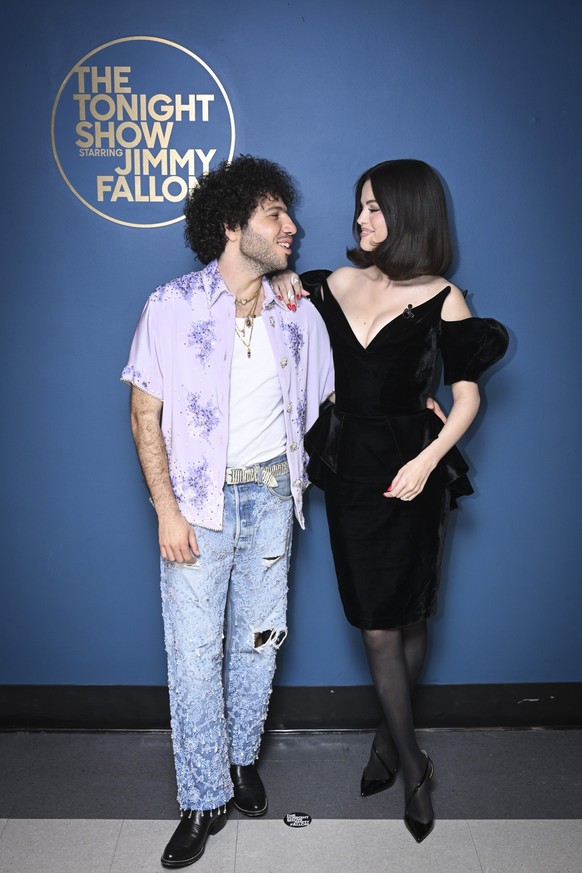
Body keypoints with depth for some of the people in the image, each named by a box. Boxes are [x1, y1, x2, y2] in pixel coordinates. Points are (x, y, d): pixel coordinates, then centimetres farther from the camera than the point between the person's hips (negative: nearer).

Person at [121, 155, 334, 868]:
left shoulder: (296, 314, 3)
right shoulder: (173, 307, -8)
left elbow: (327, 399, 14)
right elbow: (146, 415, -7)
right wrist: (166, 509, -11)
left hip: (271, 495, 4)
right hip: (199, 501, -3)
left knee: (258, 639, 14)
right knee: (195, 653, 2)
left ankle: (242, 755, 38)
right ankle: (205, 800, 19)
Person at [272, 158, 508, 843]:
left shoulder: (441, 299, -4)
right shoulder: (331, 286, 6)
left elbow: (467, 394, -4)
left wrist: (428, 459, -18)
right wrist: (284, 291, -1)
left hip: (411, 472, -2)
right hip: (350, 469, 3)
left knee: (406, 617, 9)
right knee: (378, 625, 4)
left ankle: (389, 741, 31)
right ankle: (412, 765, 21)